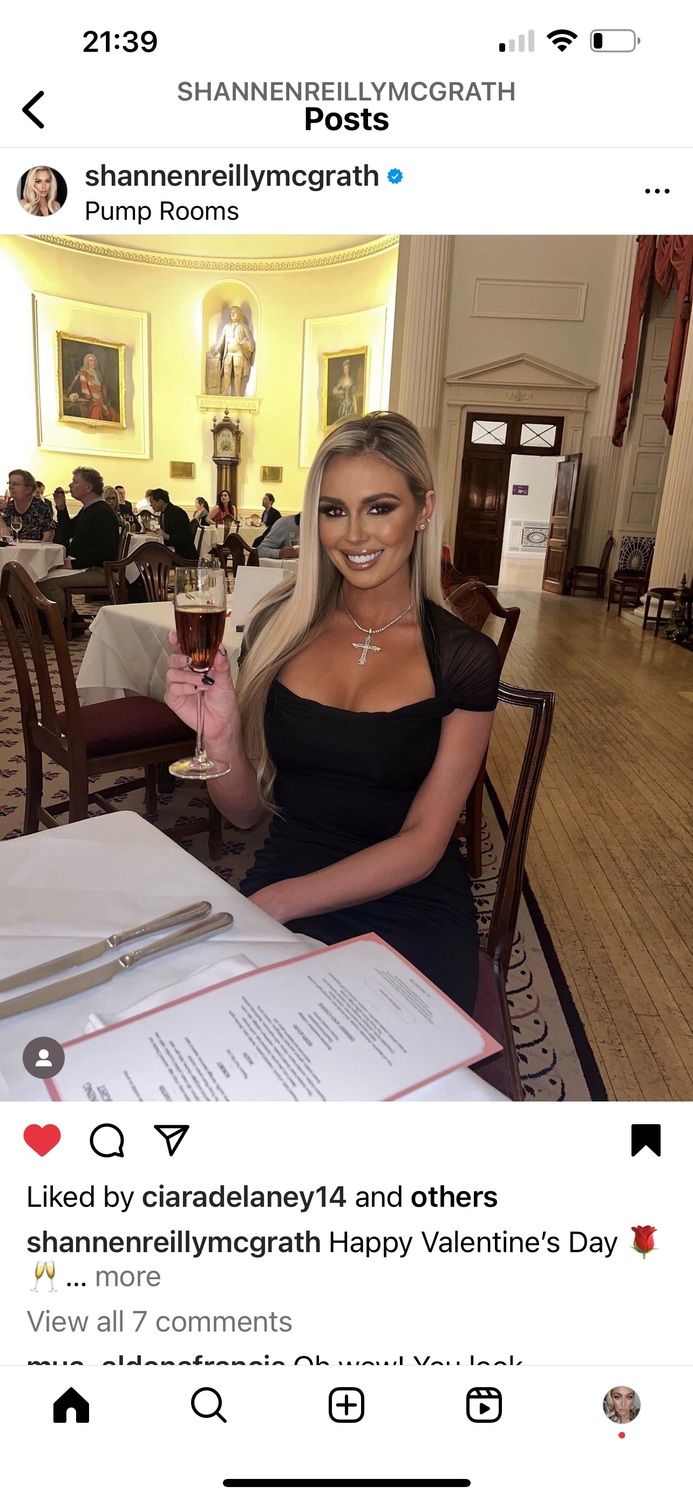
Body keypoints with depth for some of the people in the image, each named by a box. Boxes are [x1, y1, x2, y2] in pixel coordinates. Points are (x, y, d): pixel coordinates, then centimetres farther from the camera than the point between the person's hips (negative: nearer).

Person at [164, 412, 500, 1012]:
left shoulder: (463, 657, -6)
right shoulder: (279, 626, 1)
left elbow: (422, 844, -9)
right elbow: (245, 810, 5)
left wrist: (276, 902, -19)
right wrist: (220, 730, -16)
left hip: (412, 913, -2)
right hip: (279, 885, 3)